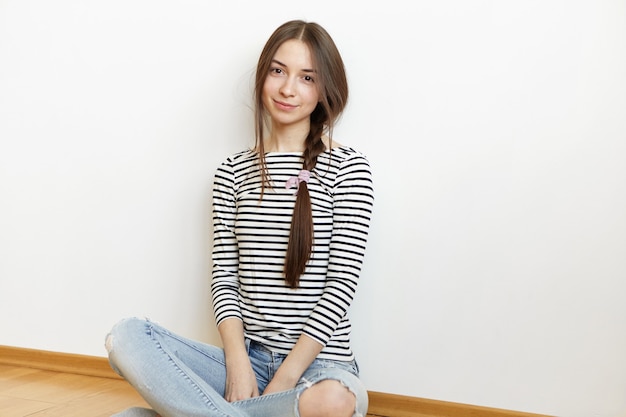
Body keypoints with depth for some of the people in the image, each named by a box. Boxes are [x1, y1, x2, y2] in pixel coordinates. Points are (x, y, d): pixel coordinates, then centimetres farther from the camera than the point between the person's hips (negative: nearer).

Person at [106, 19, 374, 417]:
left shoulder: (347, 168, -2)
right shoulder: (233, 172, 9)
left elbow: (341, 285, -8)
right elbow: (224, 277, 4)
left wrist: (286, 377, -13)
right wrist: (238, 364, -11)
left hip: (318, 363, -2)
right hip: (247, 358, 3)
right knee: (126, 337, -18)